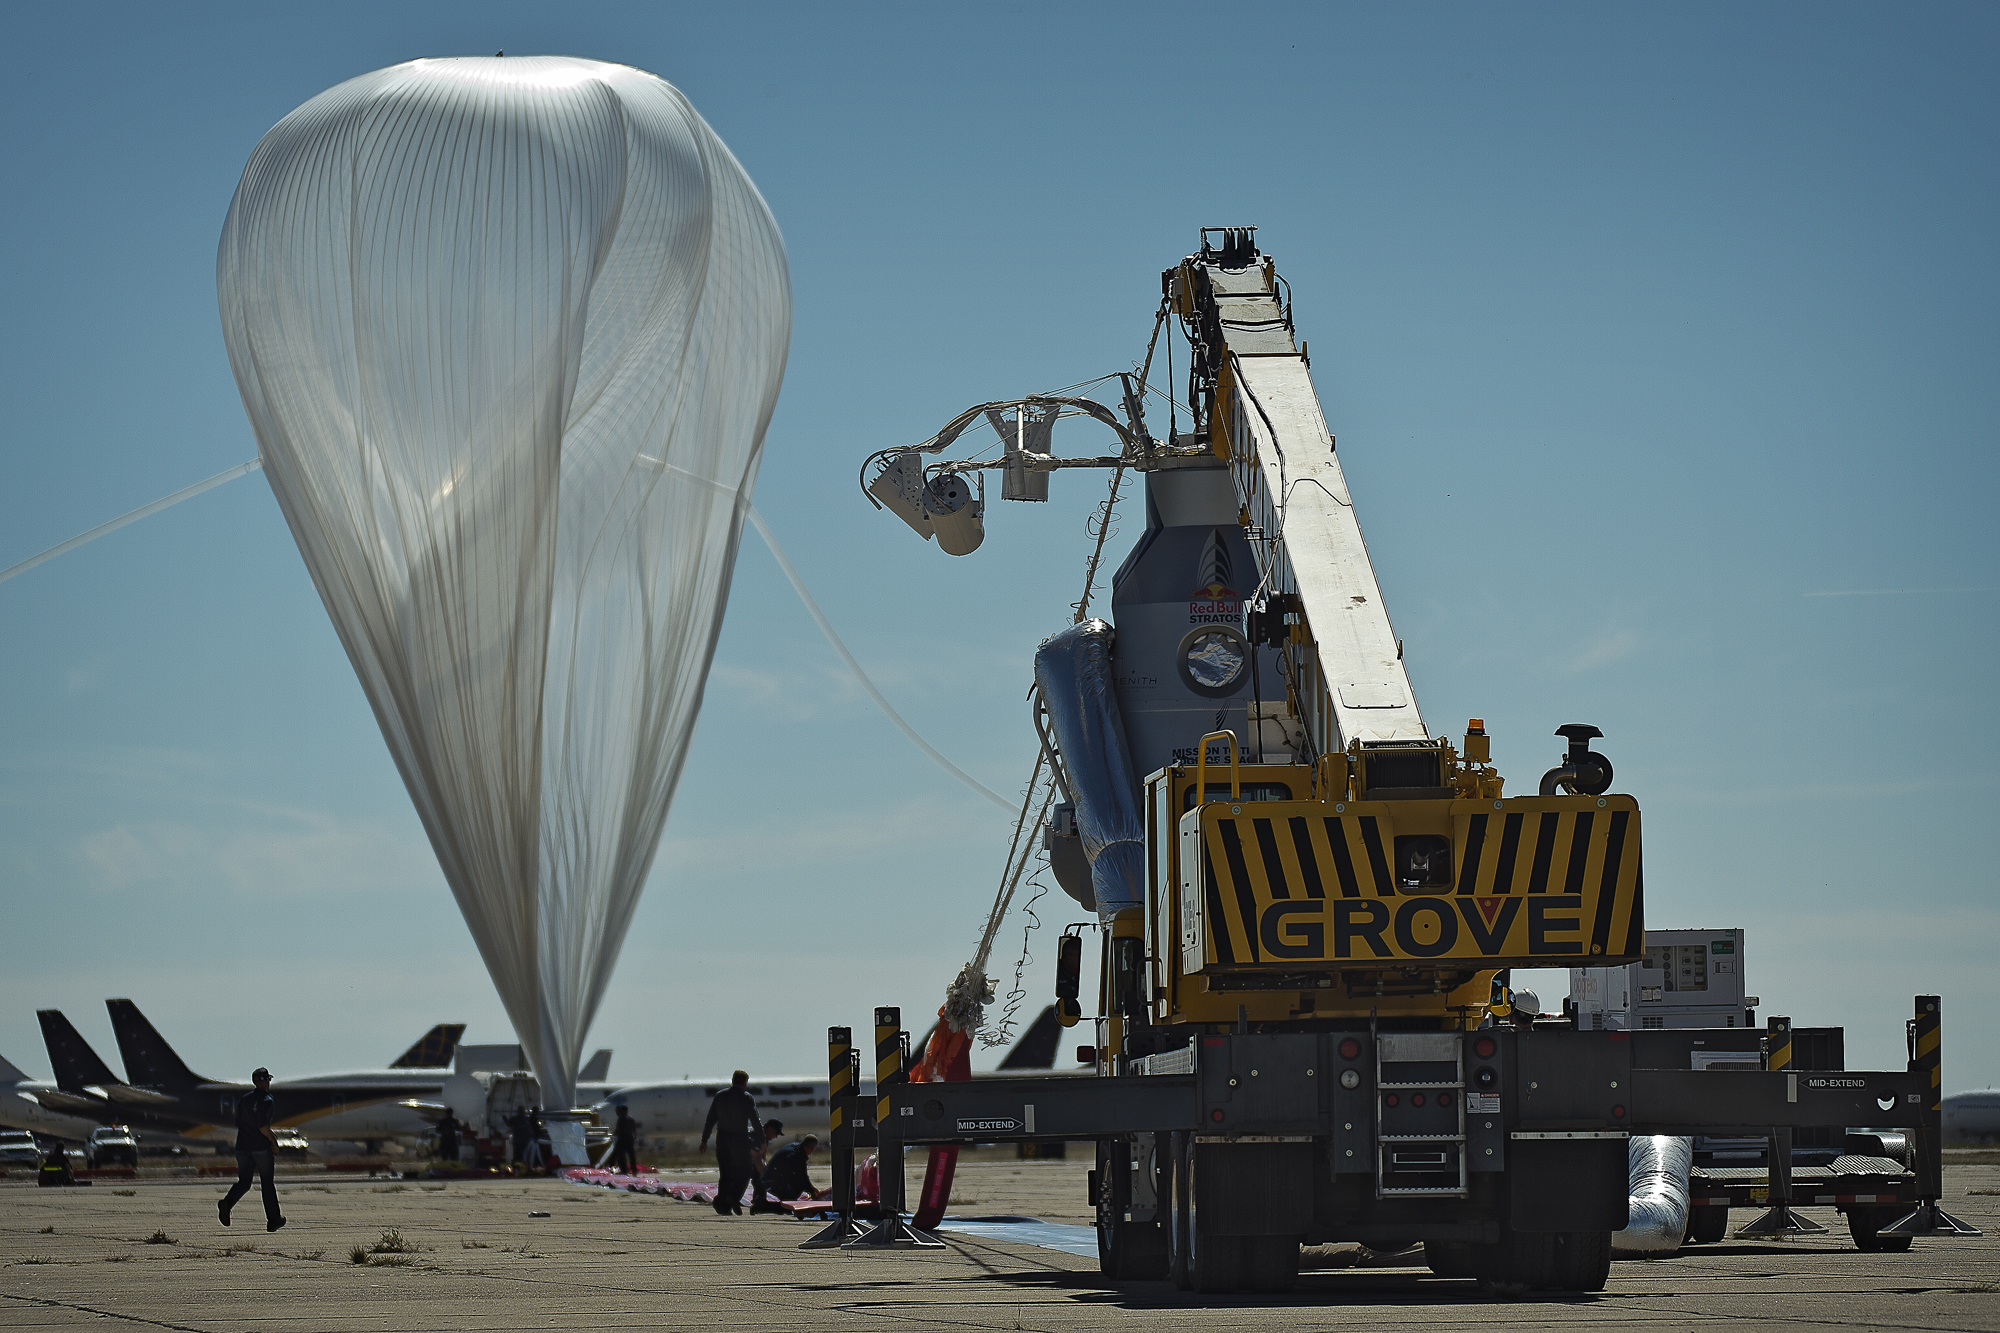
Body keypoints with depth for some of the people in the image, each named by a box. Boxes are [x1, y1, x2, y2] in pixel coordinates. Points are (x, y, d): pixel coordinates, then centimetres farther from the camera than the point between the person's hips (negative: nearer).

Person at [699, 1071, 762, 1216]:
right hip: (739, 1139, -4)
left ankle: (723, 1206, 4)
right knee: (745, 1170, 5)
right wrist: (762, 1141, 1)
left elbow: (710, 1119, 9)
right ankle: (734, 1197, -16)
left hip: (722, 1139, 4)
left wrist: (704, 1140, 12)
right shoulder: (747, 1098, -4)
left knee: (725, 1173, 10)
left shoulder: (720, 1096, 8)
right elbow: (755, 1122, -6)